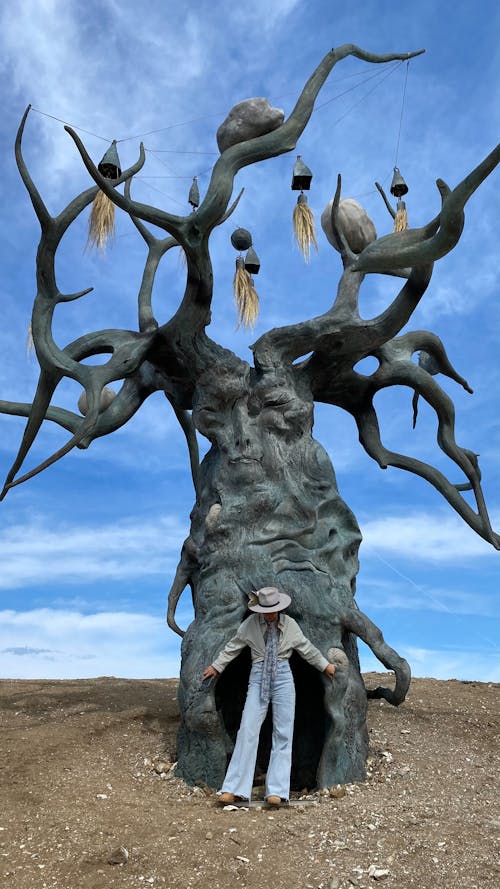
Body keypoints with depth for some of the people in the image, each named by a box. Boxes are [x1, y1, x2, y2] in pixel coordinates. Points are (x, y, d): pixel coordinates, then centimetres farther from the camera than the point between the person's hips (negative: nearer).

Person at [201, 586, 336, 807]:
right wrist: (216, 666, 15)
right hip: (258, 678, -1)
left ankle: (276, 791, 2)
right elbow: (233, 646, 9)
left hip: (283, 679, 1)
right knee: (248, 730, -9)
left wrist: (325, 665, 24)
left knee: (283, 734, -2)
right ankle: (233, 789, -4)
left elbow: (307, 648, 15)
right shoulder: (251, 623, -2)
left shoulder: (290, 624, 1)